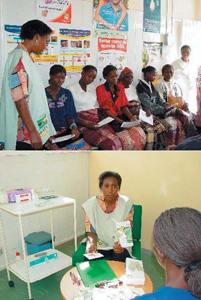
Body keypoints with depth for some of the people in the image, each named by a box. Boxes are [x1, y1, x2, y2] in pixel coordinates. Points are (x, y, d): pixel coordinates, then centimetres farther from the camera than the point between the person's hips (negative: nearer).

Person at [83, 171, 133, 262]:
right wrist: (92, 243, -27)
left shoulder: (126, 203, -9)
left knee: (119, 260, -29)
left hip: (120, 246, 0)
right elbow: (91, 232, -4)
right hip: (99, 245, 1)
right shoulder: (91, 204, -8)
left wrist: (121, 244, -30)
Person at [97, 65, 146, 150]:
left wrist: (131, 117, -11)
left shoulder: (120, 89, 16)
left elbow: (124, 106, 10)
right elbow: (106, 110, -10)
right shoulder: (100, 89, -3)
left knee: (140, 133, -18)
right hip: (109, 120, -5)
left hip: (122, 117, 6)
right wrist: (120, 121, -20)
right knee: (126, 137, -29)